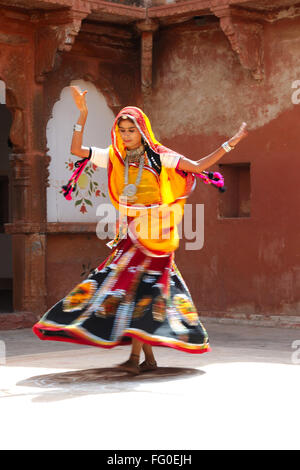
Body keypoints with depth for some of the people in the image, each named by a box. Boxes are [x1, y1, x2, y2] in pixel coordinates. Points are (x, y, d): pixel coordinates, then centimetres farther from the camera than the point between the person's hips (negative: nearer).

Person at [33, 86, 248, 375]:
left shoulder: (159, 157, -2)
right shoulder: (114, 157, 8)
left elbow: (199, 166, -2)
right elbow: (76, 150, 2)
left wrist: (230, 144, -8)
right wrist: (82, 115, -4)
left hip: (153, 233, -5)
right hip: (128, 233, 5)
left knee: (143, 287, -12)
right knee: (124, 285, 1)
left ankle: (135, 357, -13)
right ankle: (149, 358, 10)